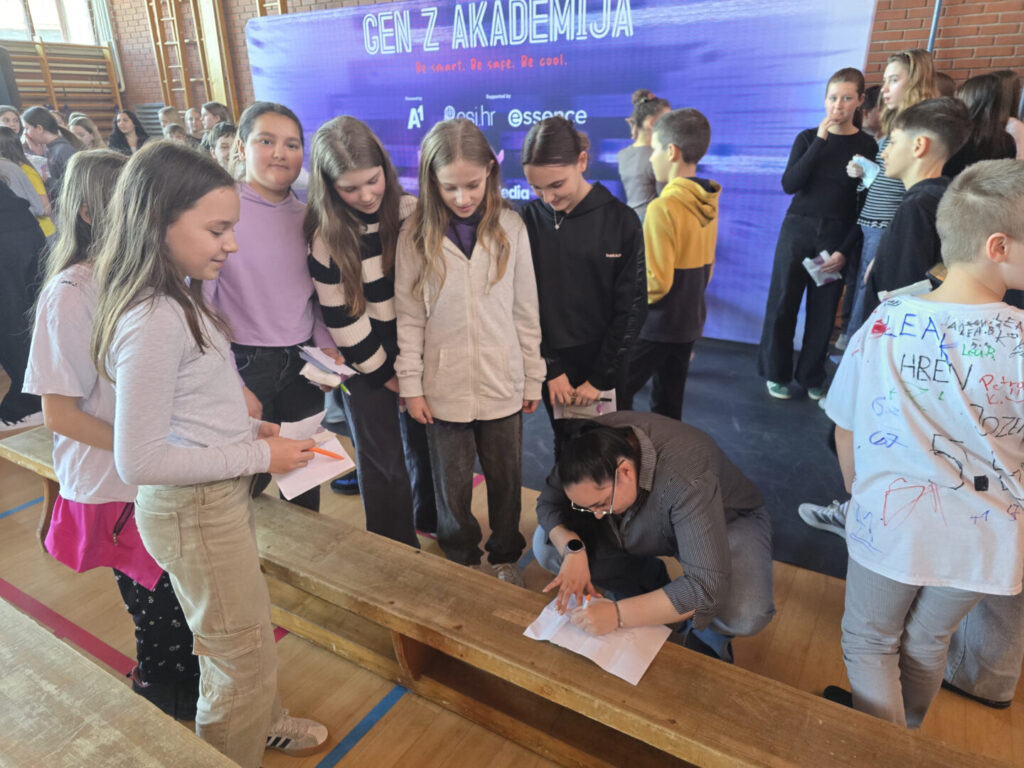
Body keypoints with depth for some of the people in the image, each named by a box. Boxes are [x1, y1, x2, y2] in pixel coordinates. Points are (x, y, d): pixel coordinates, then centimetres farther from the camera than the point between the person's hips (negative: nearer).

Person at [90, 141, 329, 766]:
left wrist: (249, 428, 2)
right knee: (243, 656, 8)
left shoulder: (177, 298, 4)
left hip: (222, 494, 10)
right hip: (194, 510, -10)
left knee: (248, 627, 28)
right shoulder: (152, 321, -26)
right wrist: (258, 457, -20)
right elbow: (138, 461, -25)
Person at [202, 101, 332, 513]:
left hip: (301, 366, 5)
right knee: (247, 482, 6)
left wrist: (326, 345, -1)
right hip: (245, 366, -4)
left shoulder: (307, 216, 6)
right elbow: (198, 302, -12)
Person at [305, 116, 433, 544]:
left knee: (423, 443, 18)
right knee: (383, 459, 7)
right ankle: (397, 548, 28)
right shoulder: (327, 237, -14)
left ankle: (429, 519, 44)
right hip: (365, 364, -3)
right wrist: (388, 377, -7)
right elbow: (341, 318, -11)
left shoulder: (411, 212, -7)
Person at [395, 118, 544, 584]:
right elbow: (409, 316, -2)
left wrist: (533, 378, 4)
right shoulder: (415, 235, -5)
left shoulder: (510, 228, -3)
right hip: (444, 385, 0)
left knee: (505, 478, 15)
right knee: (452, 485, 14)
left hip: (502, 383, 1)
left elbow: (526, 310, 1)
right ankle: (461, 559, 38)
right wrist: (410, 385, -4)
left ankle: (505, 555, 39)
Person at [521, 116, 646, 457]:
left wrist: (600, 377, -8)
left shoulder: (620, 220, -8)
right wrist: (550, 368, -7)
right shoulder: (528, 220, -6)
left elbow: (631, 307, -6)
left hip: (605, 363, -1)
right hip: (553, 363, 1)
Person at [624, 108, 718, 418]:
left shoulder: (663, 207, -19)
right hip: (689, 320, 8)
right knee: (669, 403, 15)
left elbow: (656, 281, -20)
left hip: (657, 324, -8)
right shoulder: (708, 203, 5)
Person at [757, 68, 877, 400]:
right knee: (783, 303, 1)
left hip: (836, 236, 0)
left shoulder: (868, 145, 1)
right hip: (797, 230, 0)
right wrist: (820, 140, -16)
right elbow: (789, 184, -12)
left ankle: (812, 377, 18)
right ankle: (776, 373, 14)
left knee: (824, 310, 5)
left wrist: (846, 250, -6)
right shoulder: (808, 138, 2)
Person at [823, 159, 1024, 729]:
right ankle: (907, 735, 50)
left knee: (869, 642, 22)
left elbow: (846, 430, -5)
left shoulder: (883, 324, -14)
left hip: (889, 525, -1)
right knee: (928, 642, 26)